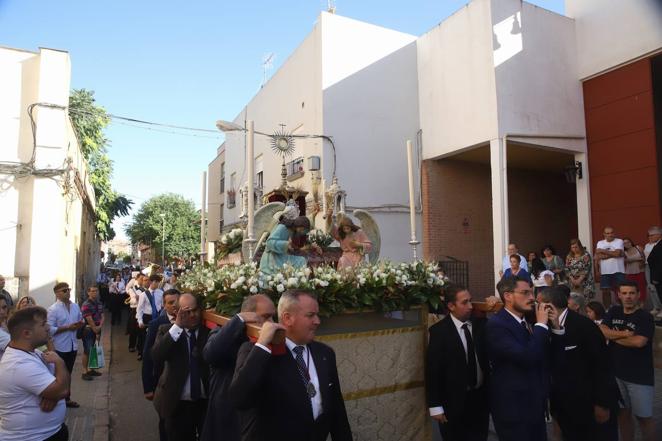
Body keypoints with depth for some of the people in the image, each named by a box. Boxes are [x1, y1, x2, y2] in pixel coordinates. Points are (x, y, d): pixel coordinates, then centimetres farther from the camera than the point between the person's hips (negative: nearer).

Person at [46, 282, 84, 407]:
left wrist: (80, 324, -8)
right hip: (60, 347, -6)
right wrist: (68, 327, -23)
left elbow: (81, 320, 14)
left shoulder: (75, 306, 3)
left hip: (73, 345, 6)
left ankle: (67, 398, 33)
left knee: (68, 373, 19)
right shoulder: (53, 309, -15)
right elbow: (50, 330, -20)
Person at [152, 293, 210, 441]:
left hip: (207, 401, 0)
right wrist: (176, 326, -26)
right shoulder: (167, 330, -3)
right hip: (178, 403, 0)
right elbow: (156, 357, -21)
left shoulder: (210, 330, -3)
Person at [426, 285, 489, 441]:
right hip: (454, 402, -4)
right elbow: (433, 370, -12)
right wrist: (435, 406, -14)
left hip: (481, 397, 4)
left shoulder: (480, 324, -1)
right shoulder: (439, 330, -14)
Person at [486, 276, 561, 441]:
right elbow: (527, 358, -29)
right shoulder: (496, 324, -19)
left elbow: (545, 357, 12)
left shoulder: (529, 320, 6)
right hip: (513, 407, -8)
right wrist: (541, 324, -18)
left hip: (535, 405, 8)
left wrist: (555, 326, -1)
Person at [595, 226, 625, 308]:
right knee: (605, 291, 7)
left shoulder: (619, 241, 1)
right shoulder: (600, 243, 9)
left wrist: (603, 251, -6)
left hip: (618, 271, -3)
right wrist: (612, 254, -10)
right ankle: (607, 309, 16)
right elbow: (597, 257, -2)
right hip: (605, 271, 3)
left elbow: (617, 253, -14)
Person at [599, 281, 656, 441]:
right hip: (616, 373, 5)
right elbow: (601, 331, -7)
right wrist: (624, 334, -18)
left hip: (640, 376, -4)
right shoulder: (614, 311, 4)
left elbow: (639, 341, -25)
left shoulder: (645, 317, -12)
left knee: (643, 416, 8)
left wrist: (614, 337, -11)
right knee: (622, 413, 16)